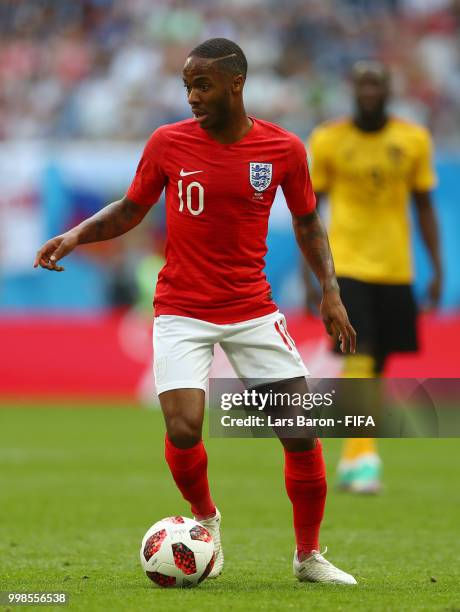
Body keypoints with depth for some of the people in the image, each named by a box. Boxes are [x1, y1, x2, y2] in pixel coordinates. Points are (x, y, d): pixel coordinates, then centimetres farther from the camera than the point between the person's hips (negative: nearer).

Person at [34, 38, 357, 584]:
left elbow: (307, 221, 11)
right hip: (182, 311, -1)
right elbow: (130, 211, 9)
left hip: (254, 312, 1)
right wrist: (78, 235, -7)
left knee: (303, 433, -5)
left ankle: (308, 556, 15)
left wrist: (330, 289, 2)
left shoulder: (284, 150, -4)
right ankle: (205, 517, 13)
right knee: (183, 430, -19)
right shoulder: (168, 143, -5)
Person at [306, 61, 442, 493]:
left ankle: (351, 461, 21)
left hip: (396, 270, 3)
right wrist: (308, 275, -2)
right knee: (358, 360, -15)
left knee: (377, 366, 8)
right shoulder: (327, 140, -2)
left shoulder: (414, 140, 3)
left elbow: (424, 206, 11)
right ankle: (362, 459, -18)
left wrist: (437, 268, 6)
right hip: (347, 266, -3)